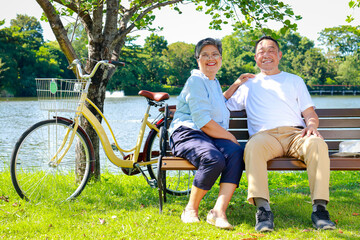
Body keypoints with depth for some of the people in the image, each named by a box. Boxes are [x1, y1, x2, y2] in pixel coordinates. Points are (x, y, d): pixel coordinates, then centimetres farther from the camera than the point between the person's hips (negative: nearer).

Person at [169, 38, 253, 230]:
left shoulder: (213, 81, 26)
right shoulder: (196, 81, -4)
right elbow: (203, 122, -14)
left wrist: (235, 85, 40)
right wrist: (230, 137, -8)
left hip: (213, 135, 8)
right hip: (188, 133, -7)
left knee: (237, 153, -26)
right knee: (214, 159, -37)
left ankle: (218, 211, -33)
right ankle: (191, 210, -14)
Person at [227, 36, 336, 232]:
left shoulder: (294, 80, 29)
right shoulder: (248, 85, 29)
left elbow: (310, 113, 21)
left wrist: (311, 125, -2)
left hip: (295, 133, 1)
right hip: (264, 134, -1)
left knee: (317, 144, -35)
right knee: (253, 147, -39)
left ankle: (319, 208, -36)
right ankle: (263, 209, -44)